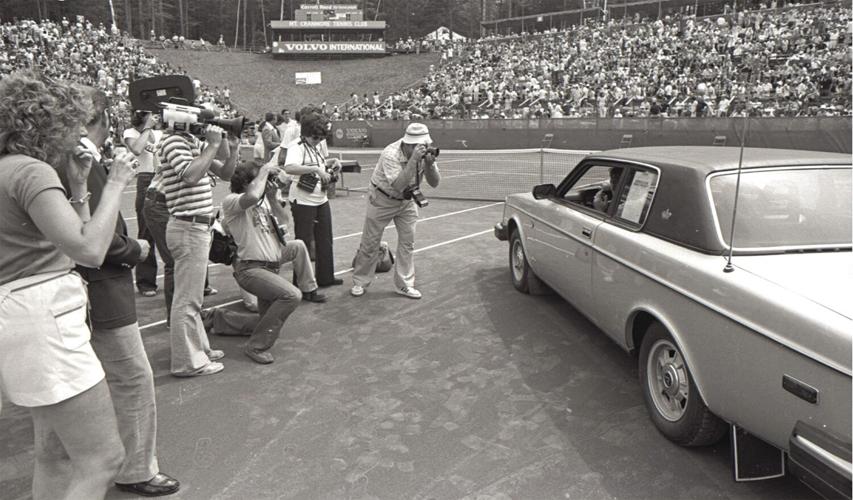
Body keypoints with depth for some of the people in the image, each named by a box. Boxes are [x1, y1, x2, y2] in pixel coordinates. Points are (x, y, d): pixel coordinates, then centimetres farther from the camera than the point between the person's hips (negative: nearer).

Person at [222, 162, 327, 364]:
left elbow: (282, 219, 14)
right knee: (291, 295, -28)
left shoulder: (263, 200, 7)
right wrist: (265, 170, -23)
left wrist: (272, 198, -2)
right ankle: (256, 347, -18)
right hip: (250, 269, -9)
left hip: (271, 263, 9)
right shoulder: (230, 201, -17)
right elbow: (253, 196, -39)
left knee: (298, 246, 25)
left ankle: (309, 289, 41)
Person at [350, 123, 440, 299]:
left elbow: (435, 183, -12)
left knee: (408, 242, 1)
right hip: (382, 199, -5)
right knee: (370, 243, 3)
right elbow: (398, 185, -41)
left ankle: (404, 285, 13)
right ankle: (359, 282, 20)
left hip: (407, 201, 5)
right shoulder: (391, 154, -32)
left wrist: (429, 164, -31)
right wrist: (414, 160, -46)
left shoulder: (426, 153, -14)